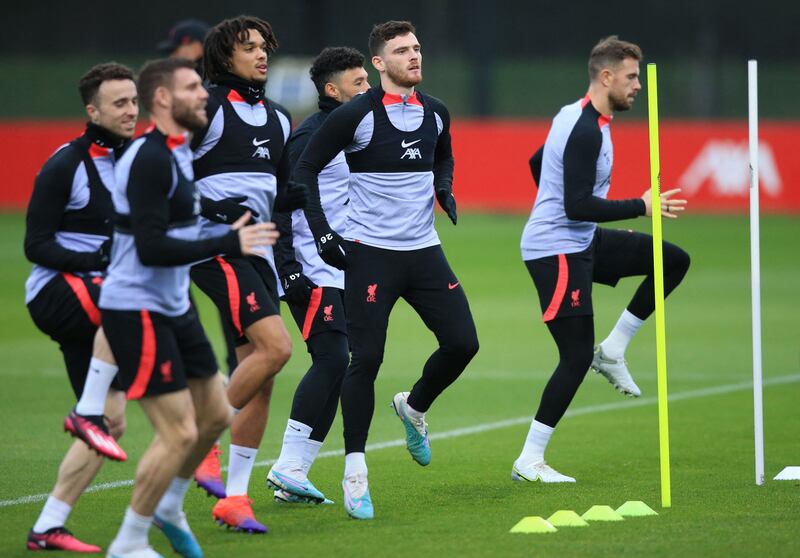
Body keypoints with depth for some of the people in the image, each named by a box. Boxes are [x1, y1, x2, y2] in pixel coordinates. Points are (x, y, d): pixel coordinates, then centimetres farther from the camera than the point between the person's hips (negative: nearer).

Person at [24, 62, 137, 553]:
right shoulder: (66, 166, -10)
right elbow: (37, 245, -13)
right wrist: (97, 261, -25)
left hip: (96, 306, 8)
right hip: (55, 292, -8)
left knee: (113, 422, 1)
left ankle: (48, 529, 6)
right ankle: (86, 414, -28)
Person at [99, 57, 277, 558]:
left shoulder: (178, 152, 11)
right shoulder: (149, 160, -20)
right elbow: (150, 248, -28)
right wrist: (228, 244, -27)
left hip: (174, 308, 10)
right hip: (138, 311, -10)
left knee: (215, 415, 14)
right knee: (179, 433, -9)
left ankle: (169, 507, 35)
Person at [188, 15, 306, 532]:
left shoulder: (278, 118, 16)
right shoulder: (206, 108, -6)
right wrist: (209, 205, -18)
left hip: (256, 251, 7)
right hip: (215, 248, -7)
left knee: (262, 379, 2)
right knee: (275, 345, -22)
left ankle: (233, 498, 7)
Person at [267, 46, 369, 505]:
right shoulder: (311, 136, -11)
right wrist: (287, 268, -21)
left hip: (345, 273, 9)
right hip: (312, 272, -9)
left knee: (334, 368, 6)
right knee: (333, 360, -15)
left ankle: (294, 473, 9)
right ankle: (288, 468, -9)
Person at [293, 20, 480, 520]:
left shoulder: (435, 113, 7)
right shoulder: (356, 116, -10)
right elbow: (305, 170, -5)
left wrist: (444, 189, 6)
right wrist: (321, 233, -11)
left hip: (424, 250, 5)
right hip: (370, 251, -5)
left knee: (462, 342, -3)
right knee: (366, 359, -7)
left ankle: (414, 408, 26)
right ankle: (355, 471, 1)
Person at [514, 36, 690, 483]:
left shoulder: (576, 117, 9)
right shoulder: (586, 132, -22)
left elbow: (537, 163, 25)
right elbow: (578, 205, -28)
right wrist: (641, 207, -24)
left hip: (581, 241, 10)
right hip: (557, 252, -10)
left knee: (674, 260, 10)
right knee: (577, 356, -10)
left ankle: (612, 351, 10)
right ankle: (529, 462, -3)